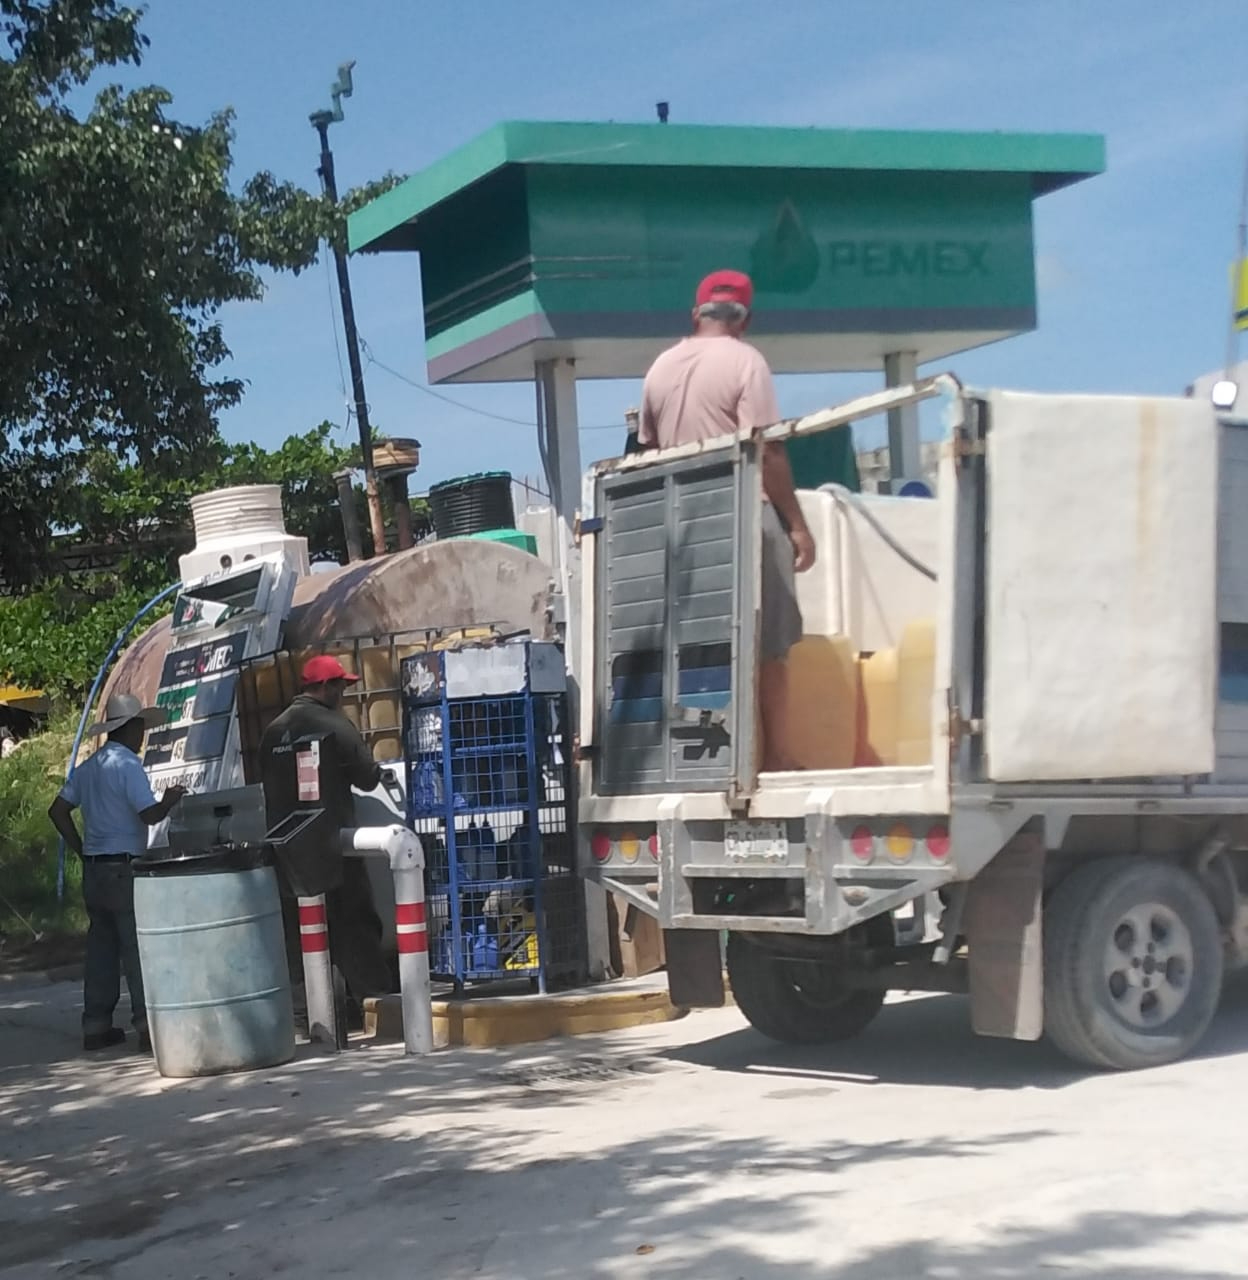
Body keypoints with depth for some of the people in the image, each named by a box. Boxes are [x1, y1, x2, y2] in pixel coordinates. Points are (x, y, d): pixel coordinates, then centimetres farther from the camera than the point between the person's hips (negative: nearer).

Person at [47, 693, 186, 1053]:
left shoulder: (87, 768, 13)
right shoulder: (128, 765, -12)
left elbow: (58, 811, 13)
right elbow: (149, 814, -20)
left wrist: (80, 849, 15)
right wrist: (170, 799, -1)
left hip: (93, 871, 8)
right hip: (124, 870, -8)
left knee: (101, 947, 12)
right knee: (138, 949, -5)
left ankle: (96, 1026, 15)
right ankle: (147, 1025, -5)